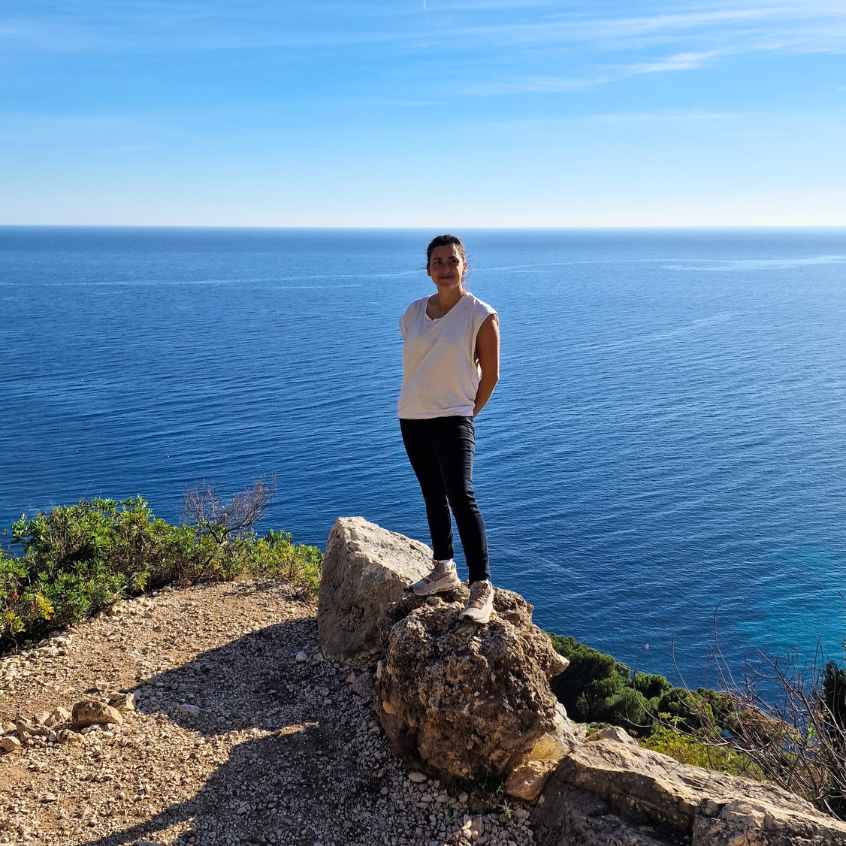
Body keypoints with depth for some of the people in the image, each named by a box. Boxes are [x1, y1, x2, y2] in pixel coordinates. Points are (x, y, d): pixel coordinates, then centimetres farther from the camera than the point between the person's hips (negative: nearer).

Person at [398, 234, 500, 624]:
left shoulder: (481, 315, -8)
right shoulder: (413, 312, 6)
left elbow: (490, 375, -5)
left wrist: (468, 412, -1)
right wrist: (419, 403, 10)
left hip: (452, 419, -6)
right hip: (411, 417, 6)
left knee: (461, 497, -16)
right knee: (432, 496, 15)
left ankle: (482, 587, -12)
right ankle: (443, 570, 30)